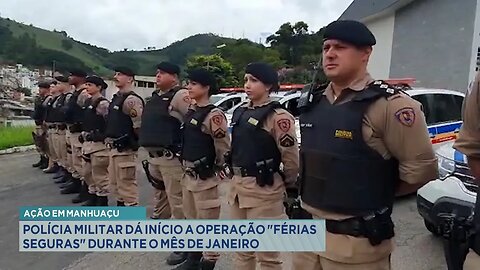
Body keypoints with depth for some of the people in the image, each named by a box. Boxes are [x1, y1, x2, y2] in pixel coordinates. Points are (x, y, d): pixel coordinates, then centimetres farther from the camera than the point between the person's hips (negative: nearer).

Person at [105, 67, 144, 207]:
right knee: (115, 184, 19)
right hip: (113, 148, 10)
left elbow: (139, 126, -20)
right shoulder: (116, 98, 15)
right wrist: (109, 138, 16)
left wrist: (128, 140, -10)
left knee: (127, 185, -3)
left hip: (125, 149, -10)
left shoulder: (132, 100, -15)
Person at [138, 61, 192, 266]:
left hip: (171, 157, -9)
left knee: (177, 201, -2)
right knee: (159, 196, 24)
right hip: (153, 156, 9)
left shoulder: (180, 96, -13)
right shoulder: (155, 96, 16)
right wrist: (148, 147, 20)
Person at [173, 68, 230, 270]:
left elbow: (224, 147, -17)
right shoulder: (191, 111, 10)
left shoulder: (213, 115, -18)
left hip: (204, 176, -9)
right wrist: (186, 166, 17)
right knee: (191, 218, 21)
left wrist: (216, 167, -5)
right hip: (188, 174, 9)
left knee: (208, 220, 4)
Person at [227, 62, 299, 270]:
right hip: (237, 184, 8)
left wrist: (288, 185, -1)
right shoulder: (240, 112, 10)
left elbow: (291, 157, -13)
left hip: (263, 189, -8)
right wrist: (235, 177, 16)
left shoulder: (277, 116, -14)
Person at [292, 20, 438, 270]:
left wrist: (377, 194, -2)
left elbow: (421, 168, -13)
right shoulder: (312, 103, 5)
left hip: (356, 240, -6)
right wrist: (319, 194, 11)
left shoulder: (389, 105, -15)